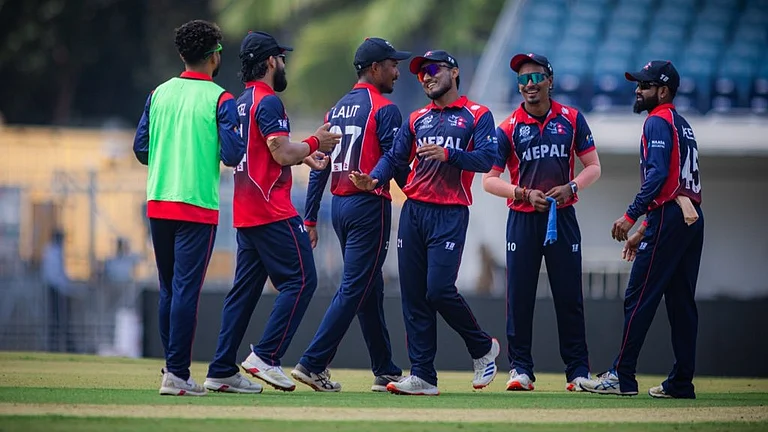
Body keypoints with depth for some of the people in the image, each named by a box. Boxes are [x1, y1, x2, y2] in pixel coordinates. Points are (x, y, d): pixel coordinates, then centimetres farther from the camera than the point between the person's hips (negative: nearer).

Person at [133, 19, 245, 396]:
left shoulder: (159, 93, 7)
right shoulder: (220, 100, -8)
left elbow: (141, 148, 7)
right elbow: (232, 155, -15)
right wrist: (240, 140, 7)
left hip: (158, 205, 5)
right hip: (197, 206, -5)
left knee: (168, 290, 16)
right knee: (186, 289, -5)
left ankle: (172, 365, 21)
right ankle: (177, 375, -9)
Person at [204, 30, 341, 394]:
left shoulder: (240, 103, 18)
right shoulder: (268, 101, -11)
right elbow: (282, 153, -18)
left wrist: (305, 156, 21)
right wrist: (315, 142, -3)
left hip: (246, 212, 10)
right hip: (273, 212, -10)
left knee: (245, 289, 10)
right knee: (300, 280, -5)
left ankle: (221, 371, 7)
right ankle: (265, 357, -11)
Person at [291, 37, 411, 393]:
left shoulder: (336, 110, 14)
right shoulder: (385, 110, -9)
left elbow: (319, 168, 12)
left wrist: (310, 219, 12)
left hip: (339, 206, 8)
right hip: (370, 206, -8)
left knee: (371, 292, 14)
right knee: (354, 289, -7)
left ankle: (385, 371, 19)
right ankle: (313, 363, -14)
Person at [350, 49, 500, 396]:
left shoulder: (477, 116, 4)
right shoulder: (417, 119, 19)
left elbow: (486, 159, -9)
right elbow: (395, 157, 9)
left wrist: (447, 154, -22)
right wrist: (374, 180, -10)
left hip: (450, 214, -5)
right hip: (413, 209, 5)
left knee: (439, 289, -14)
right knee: (413, 296, 1)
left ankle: (482, 347, 10)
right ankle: (423, 376, 4)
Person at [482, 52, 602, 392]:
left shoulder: (571, 119, 4)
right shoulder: (508, 127, 1)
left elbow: (593, 167, 7)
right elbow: (489, 180, 0)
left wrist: (570, 188, -11)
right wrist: (524, 194, -14)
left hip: (563, 217, 0)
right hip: (522, 219, 0)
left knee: (569, 296, 1)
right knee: (519, 297, -1)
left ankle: (578, 371, 5)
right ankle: (520, 369, 7)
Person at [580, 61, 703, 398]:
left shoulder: (658, 121, -6)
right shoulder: (682, 125, 23)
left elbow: (658, 174, -19)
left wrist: (631, 216, -18)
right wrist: (645, 230, 24)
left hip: (668, 218, -10)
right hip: (693, 218, 10)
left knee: (639, 298, -9)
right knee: (681, 301, 9)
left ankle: (621, 377, -11)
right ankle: (681, 383, 9)